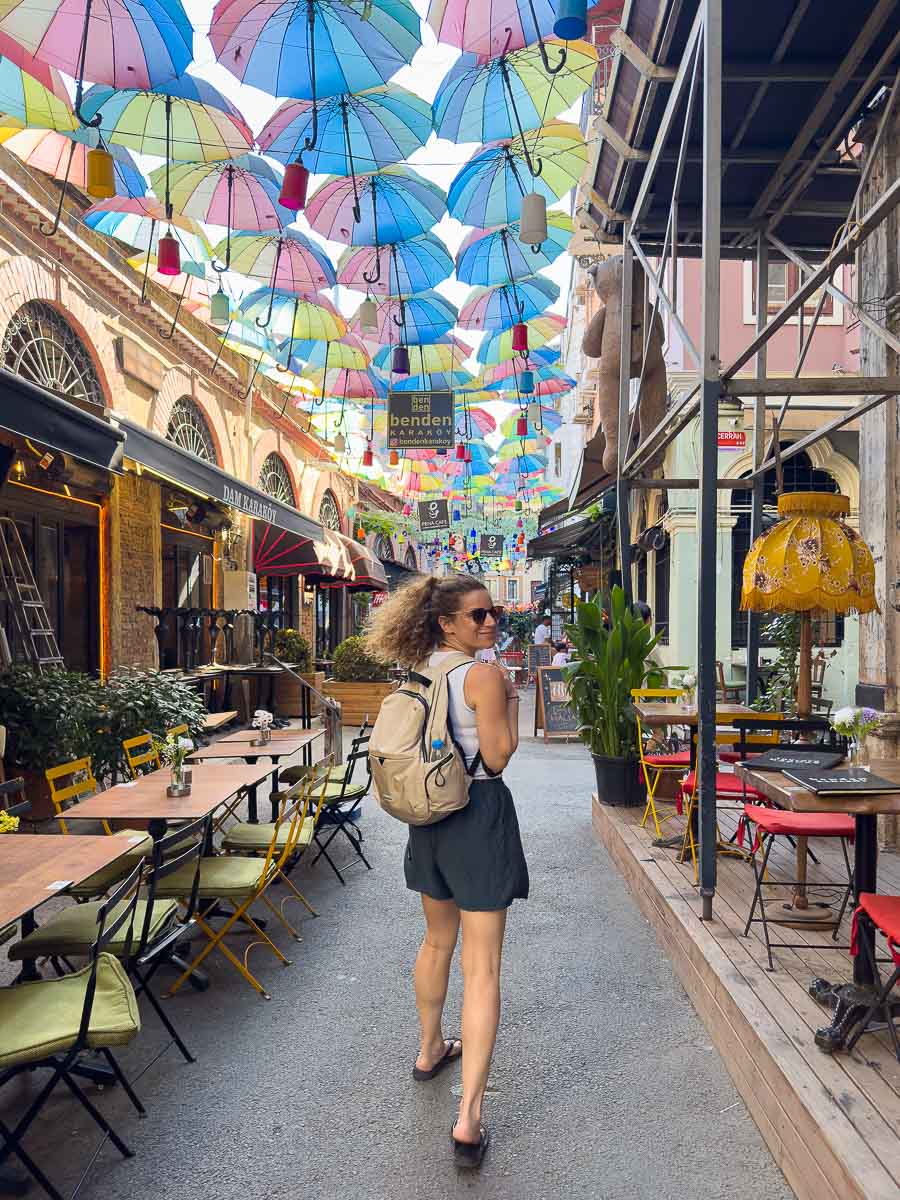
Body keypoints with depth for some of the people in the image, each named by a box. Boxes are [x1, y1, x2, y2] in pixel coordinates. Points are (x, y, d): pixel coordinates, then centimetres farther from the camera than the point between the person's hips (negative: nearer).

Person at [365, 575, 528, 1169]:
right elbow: (498, 758, -16)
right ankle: (469, 1119, 1)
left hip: (431, 814, 8)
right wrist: (511, 702, -4)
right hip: (479, 814, -7)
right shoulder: (485, 674, -17)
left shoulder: (421, 672, 5)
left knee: (437, 940, 26)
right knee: (483, 966, -1)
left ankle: (431, 1049, 46)